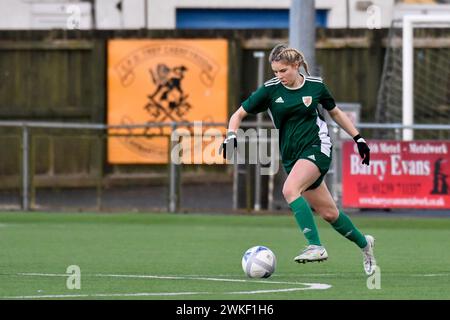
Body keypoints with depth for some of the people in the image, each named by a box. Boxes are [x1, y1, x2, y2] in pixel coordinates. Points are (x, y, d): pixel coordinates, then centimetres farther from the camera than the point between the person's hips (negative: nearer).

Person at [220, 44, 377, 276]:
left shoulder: (315, 85, -2)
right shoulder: (270, 89, -1)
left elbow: (335, 112, 15)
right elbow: (239, 114, 2)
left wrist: (358, 138, 16)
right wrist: (231, 136, -17)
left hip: (317, 147, -3)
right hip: (291, 156, 3)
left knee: (290, 189, -30)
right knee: (328, 213, 5)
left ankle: (316, 246, -32)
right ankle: (364, 243, 29)